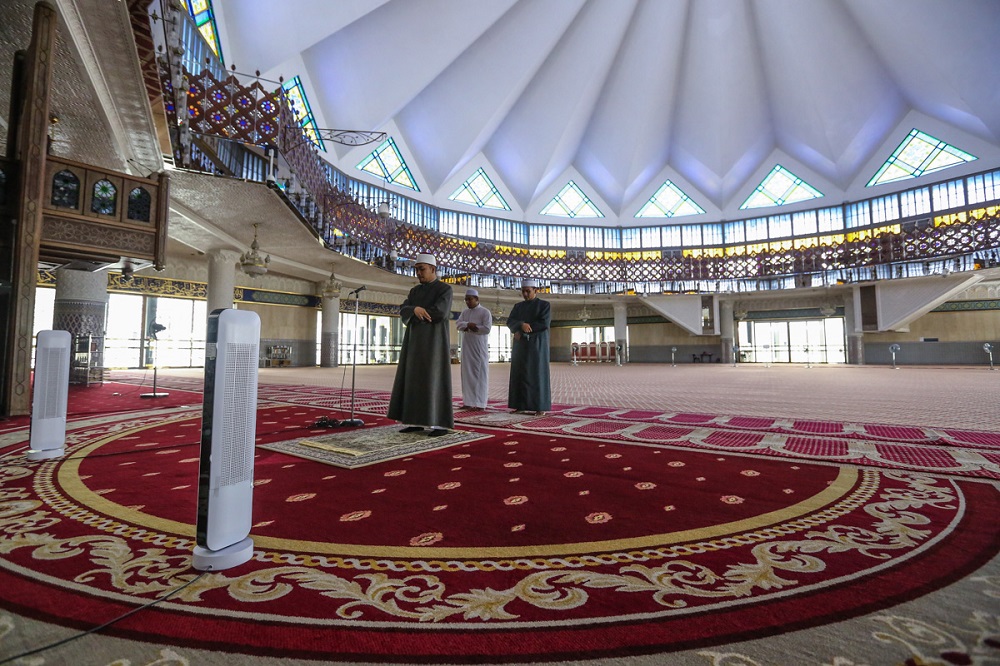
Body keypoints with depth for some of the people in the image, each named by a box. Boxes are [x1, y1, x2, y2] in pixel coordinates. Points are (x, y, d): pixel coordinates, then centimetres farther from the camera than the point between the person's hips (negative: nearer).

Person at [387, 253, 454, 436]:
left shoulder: (445, 289, -4)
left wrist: (415, 315, -8)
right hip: (416, 341, 7)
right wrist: (415, 310, -22)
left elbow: (439, 312, -20)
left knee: (436, 380, -9)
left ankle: (442, 424, -4)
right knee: (414, 380, 5)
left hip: (434, 341, -7)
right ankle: (417, 422, 12)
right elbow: (403, 310, 1)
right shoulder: (415, 291, 16)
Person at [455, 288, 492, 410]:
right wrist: (469, 324, -19)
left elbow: (487, 329, -15)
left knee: (480, 374, -5)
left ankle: (480, 403, -5)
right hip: (467, 347, 6)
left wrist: (467, 327, -9)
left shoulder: (485, 312, -3)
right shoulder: (464, 312, 15)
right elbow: (459, 325, 1)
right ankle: (469, 401, 9)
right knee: (467, 373, 4)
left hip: (479, 347, -6)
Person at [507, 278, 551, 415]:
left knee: (538, 374, -6)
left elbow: (544, 323, -14)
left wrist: (522, 331, -13)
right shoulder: (518, 306, 13)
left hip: (537, 344, -5)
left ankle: (540, 407, -2)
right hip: (521, 345, 5)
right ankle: (522, 405, 6)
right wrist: (522, 325, -22)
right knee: (521, 374, 2)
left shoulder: (544, 305, -1)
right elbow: (510, 322, 0)